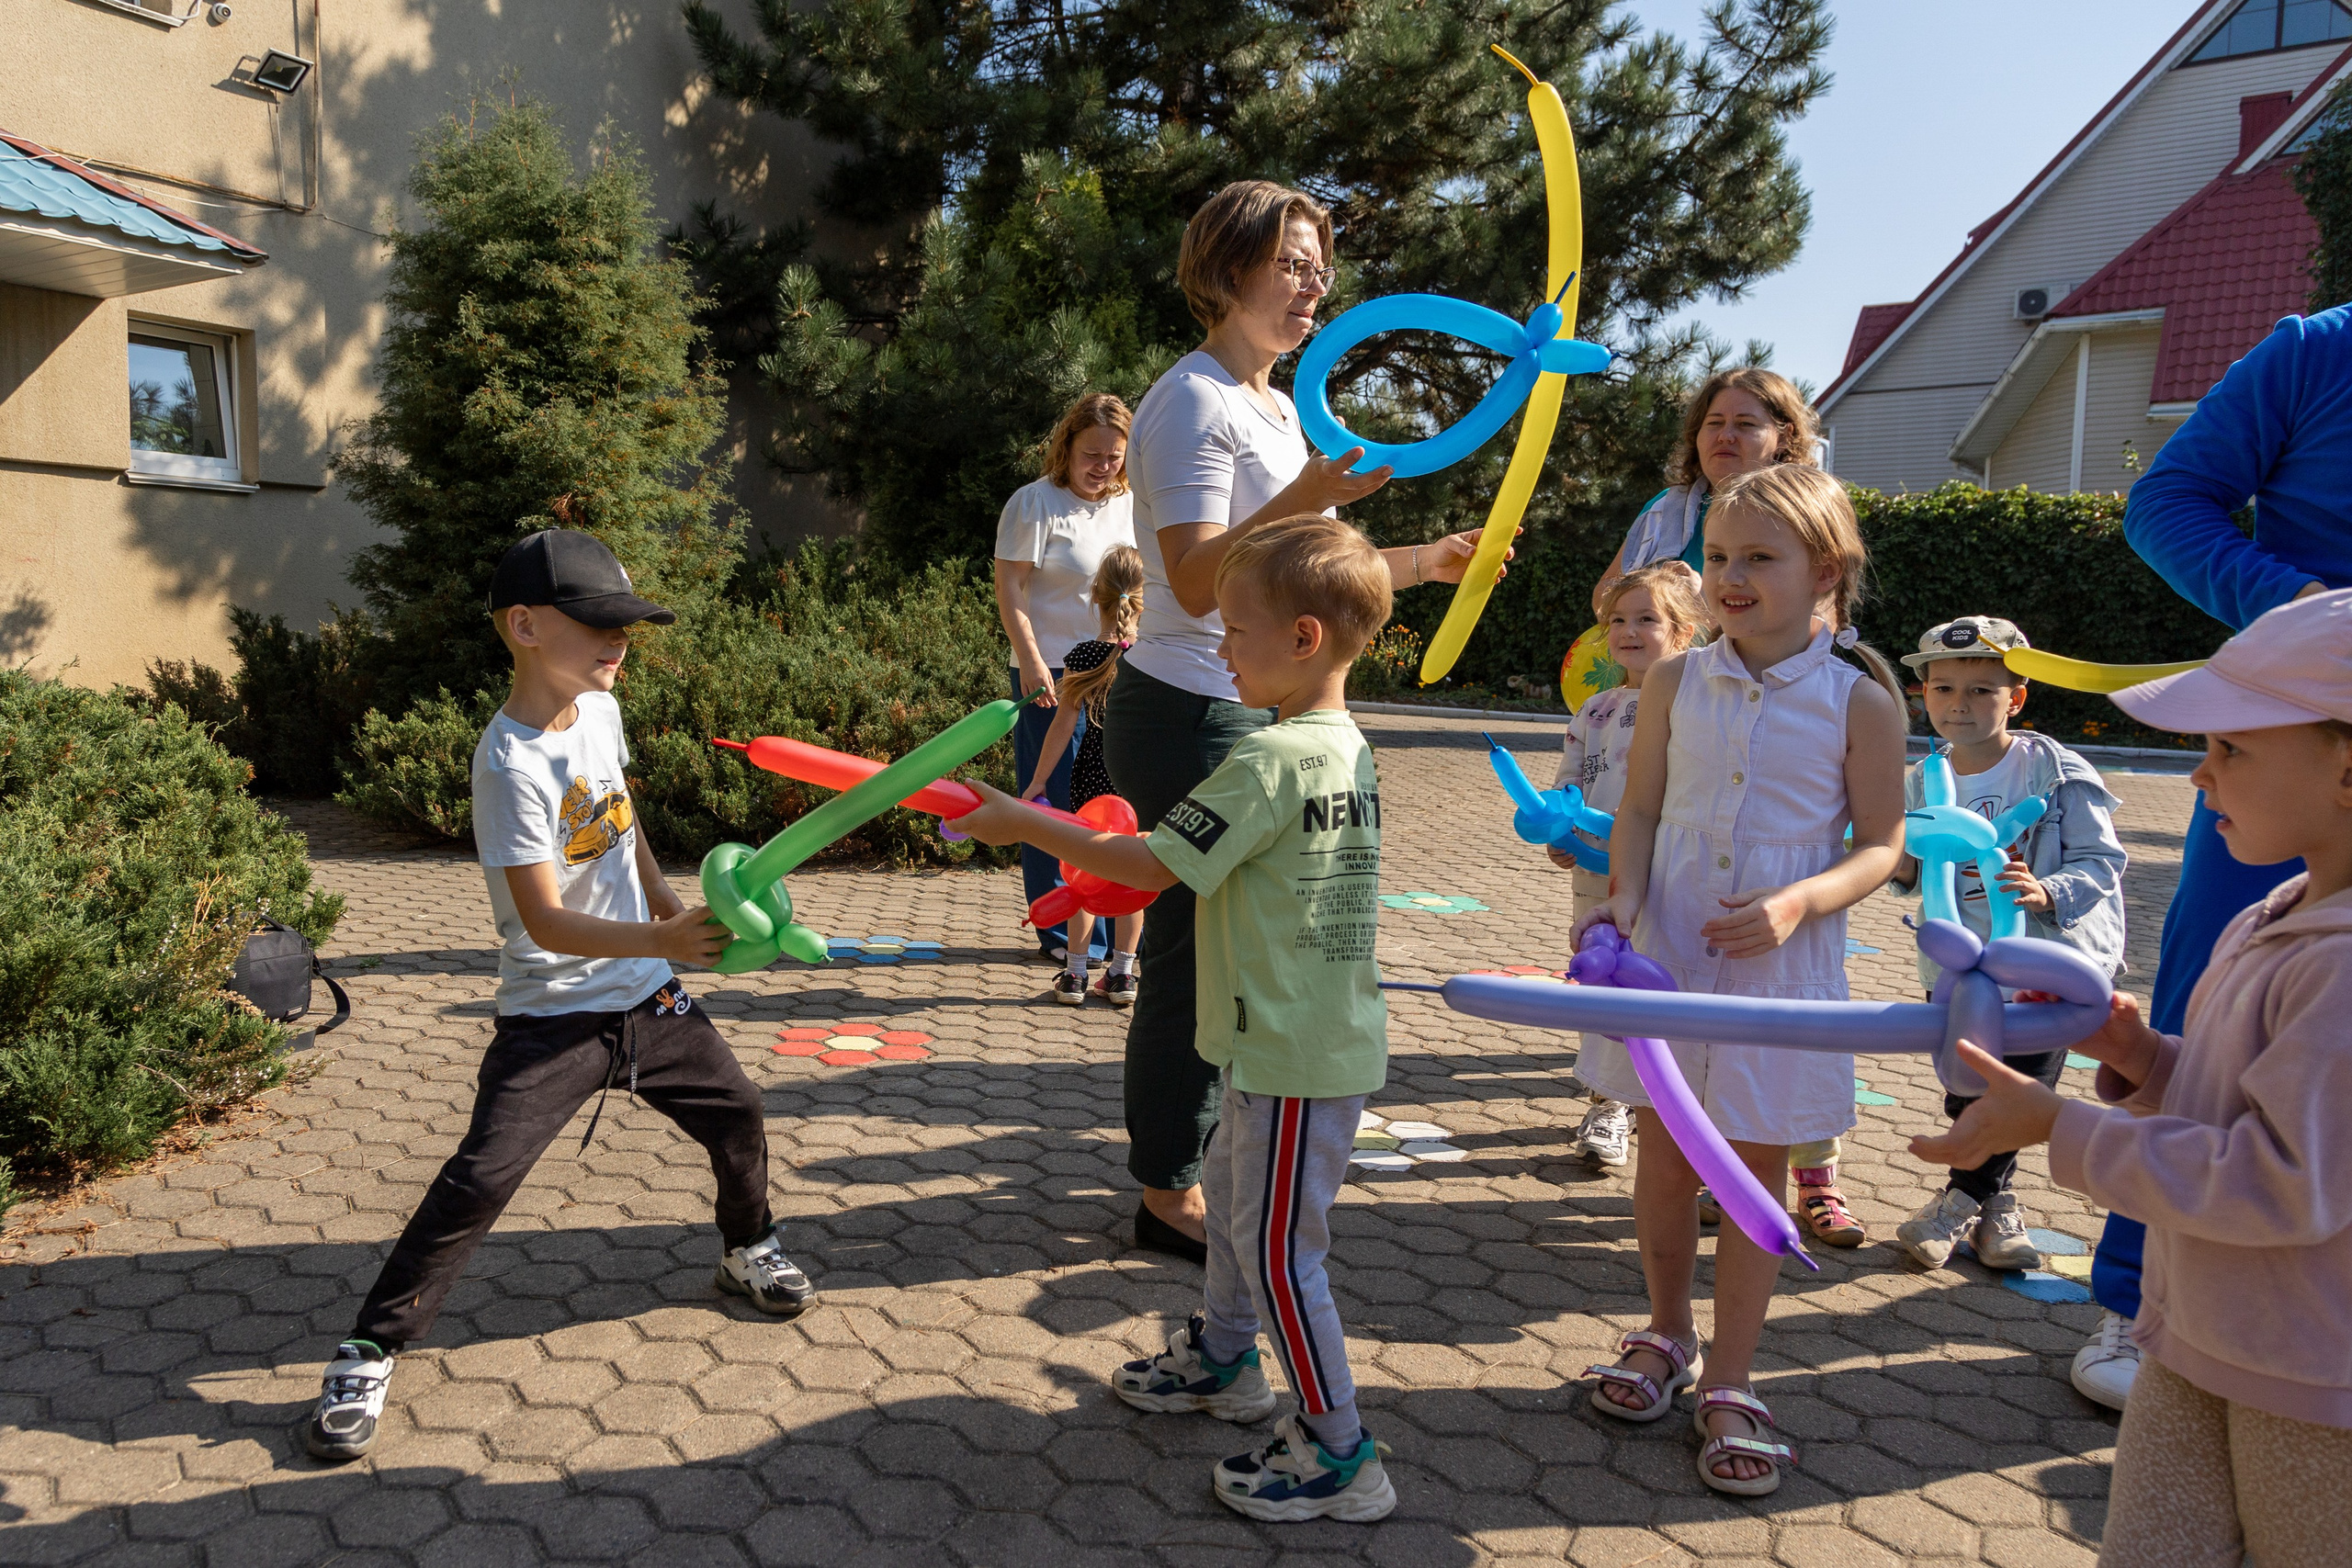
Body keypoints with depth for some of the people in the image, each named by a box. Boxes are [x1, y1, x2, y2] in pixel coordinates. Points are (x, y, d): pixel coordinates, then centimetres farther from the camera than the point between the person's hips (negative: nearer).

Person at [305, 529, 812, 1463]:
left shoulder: (601, 709, 1)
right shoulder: (513, 762, -23)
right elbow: (545, 921, -28)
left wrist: (666, 902, 26)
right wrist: (663, 941, -40)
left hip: (648, 995, 7)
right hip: (553, 1014, -7)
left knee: (738, 1120, 13)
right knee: (482, 1176, -12)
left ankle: (748, 1249, 40)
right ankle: (370, 1352, 4)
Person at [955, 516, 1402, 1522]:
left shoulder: (1268, 759, -23)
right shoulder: (1346, 748, 6)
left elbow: (1154, 866, -19)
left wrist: (1026, 824, -9)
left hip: (1296, 1059, -10)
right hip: (1317, 1039, 10)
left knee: (1276, 1248, 3)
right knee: (1230, 1188, 26)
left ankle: (1338, 1456, 17)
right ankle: (1220, 1359, 47)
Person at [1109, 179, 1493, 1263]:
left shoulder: (1278, 406, 18)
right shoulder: (1196, 403, -14)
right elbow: (1197, 582, -23)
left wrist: (1426, 562, 24)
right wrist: (1302, 498, -34)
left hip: (1255, 718, 10)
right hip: (1192, 716, -10)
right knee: (1197, 953, -3)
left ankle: (1190, 1170, 30)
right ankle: (1169, 1193, 11)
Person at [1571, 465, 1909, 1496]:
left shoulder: (1859, 701, -7)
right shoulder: (1676, 682, 0)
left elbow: (1882, 842, -3)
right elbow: (1641, 809, 5)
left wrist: (1800, 901, -20)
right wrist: (1623, 897, -12)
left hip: (1781, 968, -2)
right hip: (1670, 957, 2)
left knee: (1757, 1170, 9)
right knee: (1665, 1158, 13)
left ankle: (1729, 1383, 24)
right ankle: (1666, 1332, 37)